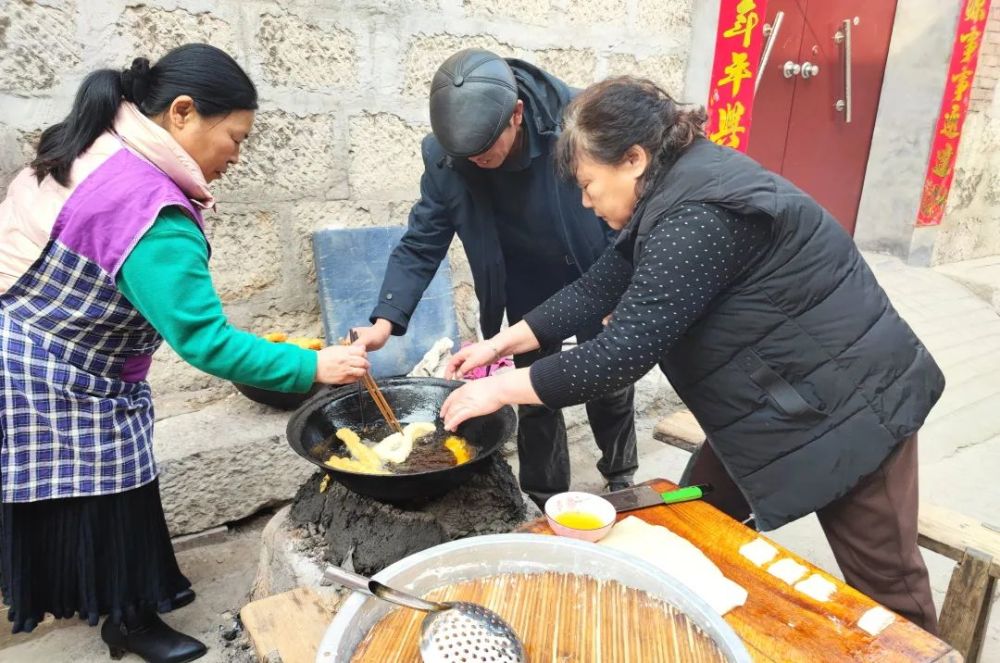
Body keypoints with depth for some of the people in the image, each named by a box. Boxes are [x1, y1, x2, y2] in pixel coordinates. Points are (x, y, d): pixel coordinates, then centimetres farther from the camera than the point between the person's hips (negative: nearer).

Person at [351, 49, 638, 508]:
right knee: (536, 401, 8)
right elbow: (421, 244, -14)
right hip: (529, 298, 2)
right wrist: (386, 320, -26)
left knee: (610, 390, 14)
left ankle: (620, 479, 41)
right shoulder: (443, 158, -20)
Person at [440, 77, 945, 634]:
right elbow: (600, 288, 6)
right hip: (772, 402, 9)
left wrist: (501, 389, -20)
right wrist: (502, 343, 4)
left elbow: (626, 350, -30)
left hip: (847, 407, -9)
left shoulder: (700, 214, -29)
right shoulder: (677, 190, 2)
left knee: (884, 584, 7)